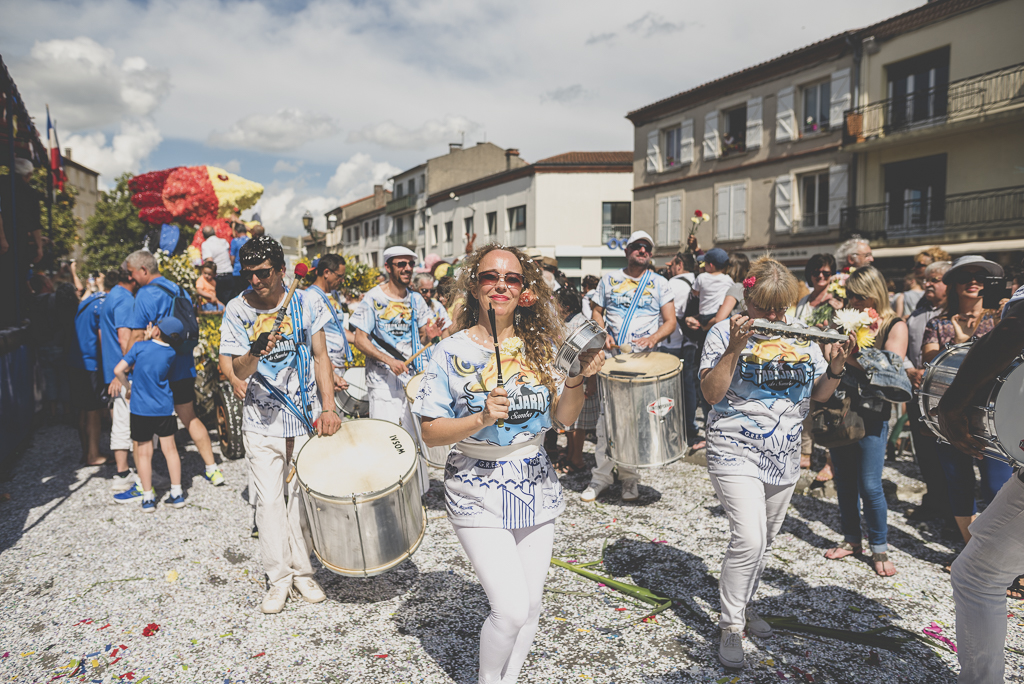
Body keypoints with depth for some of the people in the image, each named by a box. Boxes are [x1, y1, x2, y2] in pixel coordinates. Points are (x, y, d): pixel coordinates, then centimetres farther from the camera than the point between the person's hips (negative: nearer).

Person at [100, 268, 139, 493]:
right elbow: (124, 338, -21)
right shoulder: (125, 299, -14)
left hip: (113, 370, 10)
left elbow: (101, 334, 24)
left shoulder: (109, 298, 18)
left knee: (120, 421, 14)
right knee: (124, 421, -6)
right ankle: (123, 476, -3)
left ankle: (122, 472, 20)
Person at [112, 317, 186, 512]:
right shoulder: (171, 354, -1)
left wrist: (129, 387, 5)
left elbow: (118, 370, -10)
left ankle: (148, 498, 12)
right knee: (170, 449, 10)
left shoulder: (140, 346, -9)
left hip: (140, 408, -2)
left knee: (144, 453, 7)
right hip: (165, 408, 2)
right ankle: (177, 494, 13)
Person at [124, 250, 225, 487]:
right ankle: (213, 470, 17)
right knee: (191, 418, 16)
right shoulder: (180, 290, 11)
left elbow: (137, 336, -15)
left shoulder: (145, 294, -13)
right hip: (185, 367, 7)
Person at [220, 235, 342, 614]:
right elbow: (239, 371, -7)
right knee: (269, 499, 1)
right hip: (262, 419, 0)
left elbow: (321, 356, -1)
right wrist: (254, 354, -31)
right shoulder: (237, 310, -4)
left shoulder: (306, 302, -4)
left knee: (303, 494, 7)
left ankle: (303, 571, 22)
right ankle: (279, 577, 16)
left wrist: (328, 408, -11)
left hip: (306, 415, 0)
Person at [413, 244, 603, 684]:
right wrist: (480, 419, -23)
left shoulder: (541, 347, 2)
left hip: (535, 489, 4)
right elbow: (430, 433, -8)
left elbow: (564, 417, 4)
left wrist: (579, 378, -14)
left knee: (531, 607, 11)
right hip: (478, 493, -4)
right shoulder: (452, 352, -8)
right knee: (511, 610, -9)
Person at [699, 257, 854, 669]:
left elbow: (818, 395, 10)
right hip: (736, 453, -6)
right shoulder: (726, 333, -8)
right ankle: (730, 626, 3)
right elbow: (711, 393, -15)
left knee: (764, 542, 17)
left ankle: (743, 605, 38)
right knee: (748, 540, -16)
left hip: (785, 458, 6)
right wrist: (734, 350, -25)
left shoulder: (802, 336, 6)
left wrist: (835, 368, -9)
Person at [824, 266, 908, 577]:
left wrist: (851, 356, -28)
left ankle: (879, 548, 15)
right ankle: (852, 539, 27)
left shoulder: (895, 326, -3)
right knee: (843, 480, 11)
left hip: (871, 417, -4)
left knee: (870, 486, -3)